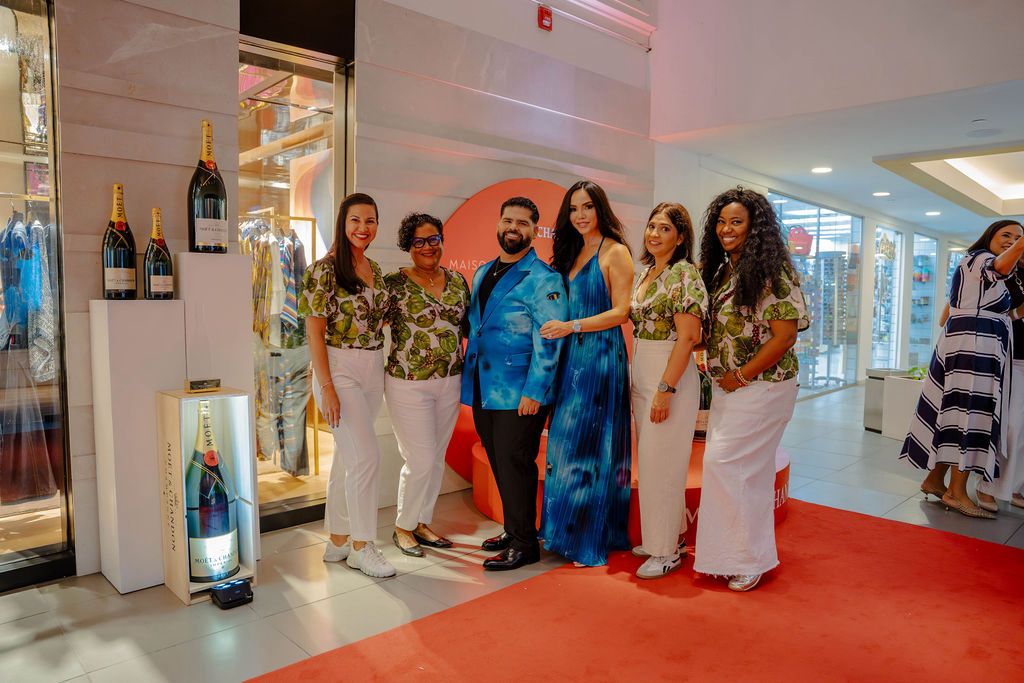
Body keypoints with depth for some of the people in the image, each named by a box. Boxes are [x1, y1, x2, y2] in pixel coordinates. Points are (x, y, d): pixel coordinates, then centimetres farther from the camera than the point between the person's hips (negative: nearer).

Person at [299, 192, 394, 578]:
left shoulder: (375, 270, 11)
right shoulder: (325, 270, -9)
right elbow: (314, 331, -12)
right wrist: (326, 387, -17)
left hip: (373, 369, 7)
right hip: (338, 368, -7)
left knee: (347, 456, 13)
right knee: (366, 456, -9)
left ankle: (338, 540, 24)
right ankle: (362, 546, 6)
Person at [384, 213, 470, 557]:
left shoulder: (458, 280, 6)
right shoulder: (394, 283, -8)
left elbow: (468, 325, 13)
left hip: (450, 382, 5)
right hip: (408, 384, -5)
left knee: (437, 458, 14)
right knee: (420, 460, -3)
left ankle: (422, 523, 31)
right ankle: (403, 527, 21)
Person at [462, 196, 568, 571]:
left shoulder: (544, 279, -8)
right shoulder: (482, 273, 15)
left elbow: (548, 340, -14)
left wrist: (534, 391, -19)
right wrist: (468, 376, 13)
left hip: (520, 392, -7)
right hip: (482, 389, 7)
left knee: (514, 464, -1)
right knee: (499, 464, 15)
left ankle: (524, 544, 14)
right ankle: (512, 529, 31)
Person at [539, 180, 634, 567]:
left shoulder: (615, 252, -5)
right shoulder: (571, 253, 16)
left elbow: (621, 311, -11)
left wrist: (572, 326, -17)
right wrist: (559, 328, 2)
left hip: (601, 357, -7)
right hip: (571, 358, 7)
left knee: (592, 446, -2)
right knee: (567, 444, 8)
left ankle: (592, 542, 11)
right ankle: (566, 531, 21)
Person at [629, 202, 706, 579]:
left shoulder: (684, 274, -13)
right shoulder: (645, 273, 13)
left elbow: (688, 336, -19)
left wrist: (666, 389, -21)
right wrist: (634, 381, 15)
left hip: (670, 377, -8)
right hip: (642, 377, 9)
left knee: (662, 463, -2)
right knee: (650, 461, 15)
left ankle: (667, 552, 13)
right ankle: (660, 537, 30)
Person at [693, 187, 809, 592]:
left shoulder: (771, 272, -14)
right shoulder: (720, 270, 10)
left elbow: (785, 335, -18)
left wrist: (742, 376, -16)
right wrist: (719, 376, 4)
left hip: (761, 387, -8)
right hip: (727, 388, 8)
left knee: (723, 462, -8)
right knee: (747, 470, 15)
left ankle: (746, 559, 9)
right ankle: (735, 554, 28)